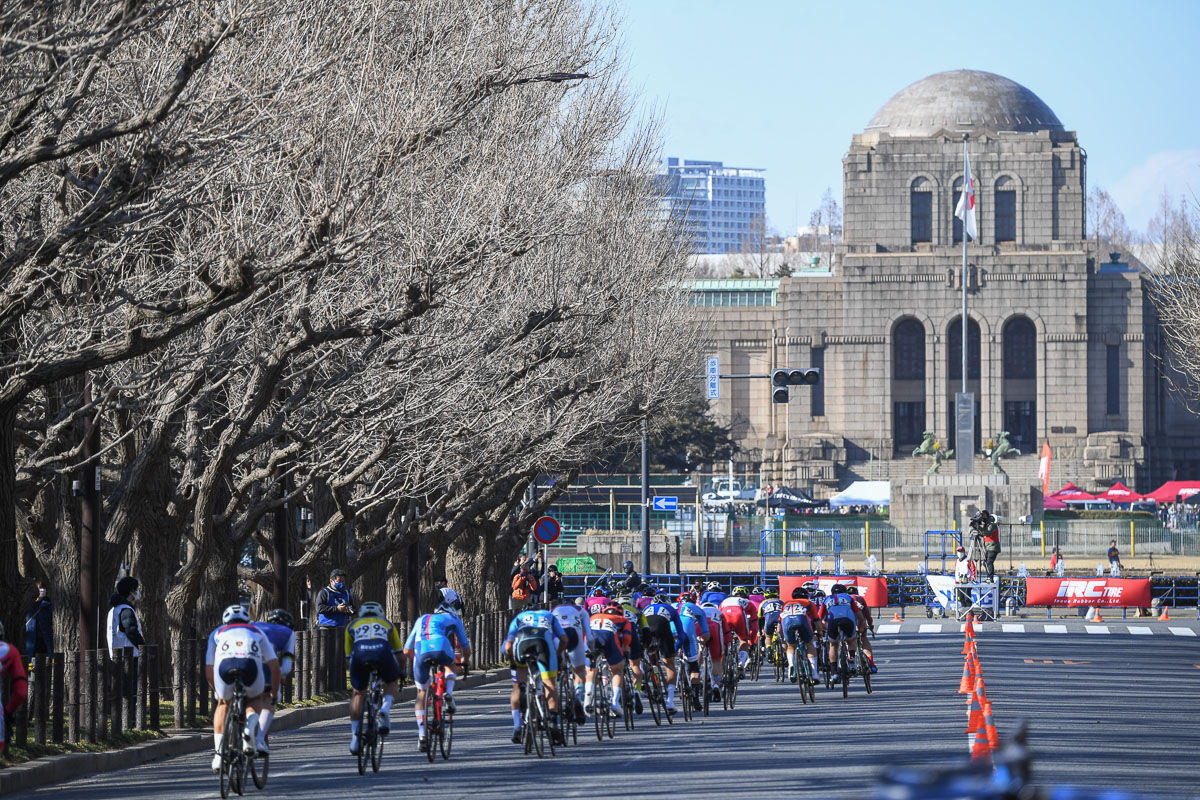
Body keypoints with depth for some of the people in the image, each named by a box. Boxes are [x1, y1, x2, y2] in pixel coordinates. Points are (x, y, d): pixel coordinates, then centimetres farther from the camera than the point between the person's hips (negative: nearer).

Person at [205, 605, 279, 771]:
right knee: (255, 700, 31)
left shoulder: (217, 633, 38)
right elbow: (274, 665, 32)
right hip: (251, 663, 0)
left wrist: (217, 691, 53)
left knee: (223, 704, 28)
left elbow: (208, 671, 37)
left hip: (225, 664, 0)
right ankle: (251, 721, -3)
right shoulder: (257, 633, 38)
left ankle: (219, 754, 16)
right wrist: (274, 692, 45)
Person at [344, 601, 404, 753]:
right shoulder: (387, 624, 36)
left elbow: (349, 655, 37)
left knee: (358, 693, 20)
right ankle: (385, 709, -3)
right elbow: (399, 653, 39)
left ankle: (355, 737, 13)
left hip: (359, 653, 0)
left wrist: (354, 679, 47)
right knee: (392, 683, 28)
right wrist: (401, 673, 53)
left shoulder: (352, 625, 36)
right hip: (382, 650, 0)